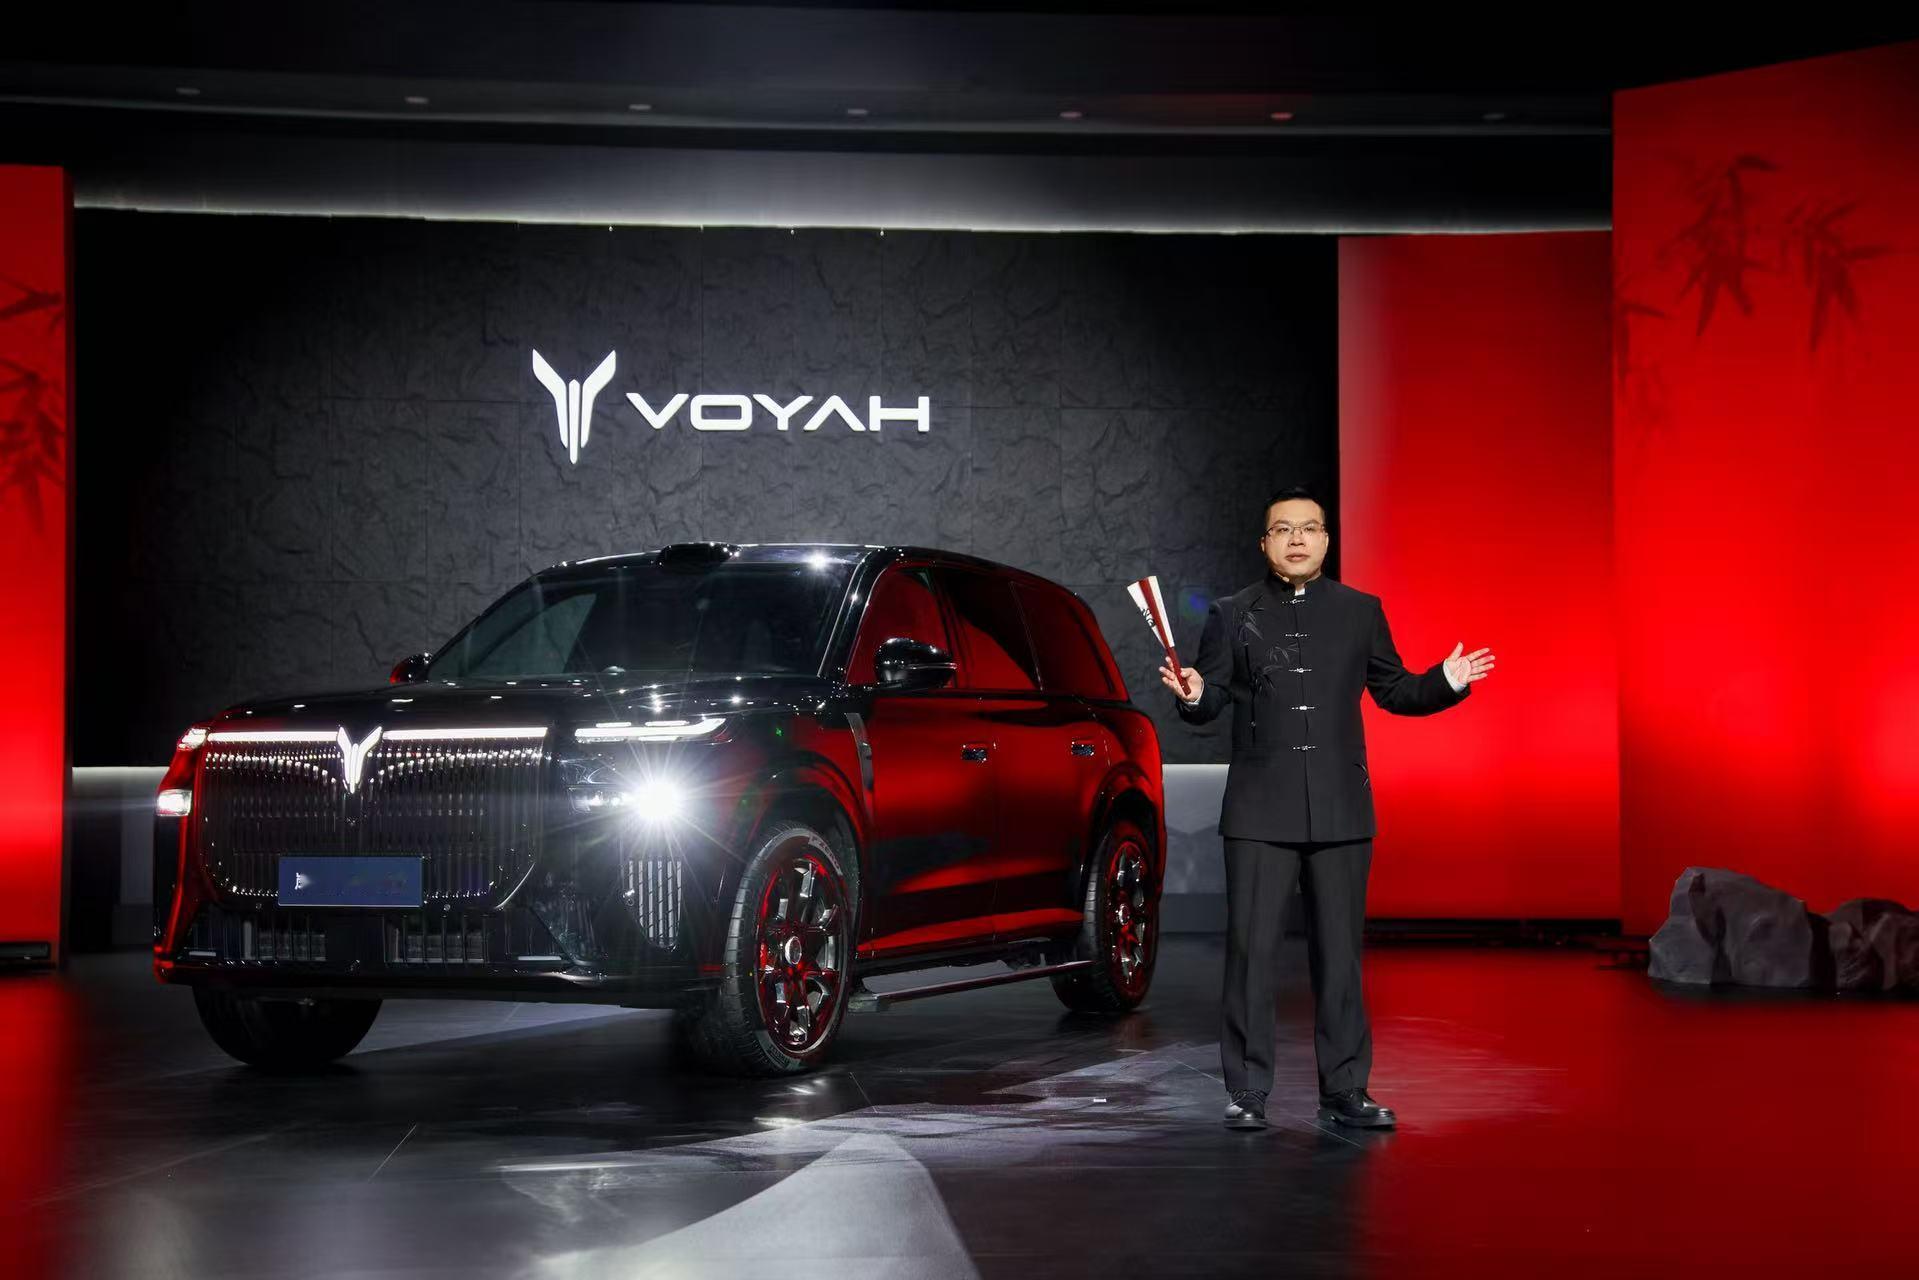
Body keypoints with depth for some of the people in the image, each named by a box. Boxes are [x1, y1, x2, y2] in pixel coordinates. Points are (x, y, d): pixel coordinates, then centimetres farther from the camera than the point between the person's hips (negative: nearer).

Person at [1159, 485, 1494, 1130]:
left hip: (1339, 810, 1)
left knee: (1339, 953, 5)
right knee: (1252, 951, -3)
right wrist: (1192, 695, -17)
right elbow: (1211, 701, 5)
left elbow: (1393, 689, 15)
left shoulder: (1361, 611, 11)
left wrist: (1446, 683, -2)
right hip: (1260, 811, -1)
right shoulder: (1232, 615, 6)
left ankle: (1344, 1091, 12)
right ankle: (1247, 1094, 4)